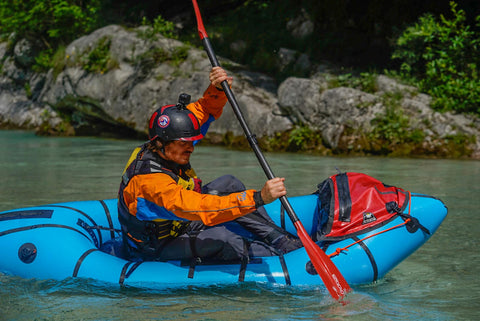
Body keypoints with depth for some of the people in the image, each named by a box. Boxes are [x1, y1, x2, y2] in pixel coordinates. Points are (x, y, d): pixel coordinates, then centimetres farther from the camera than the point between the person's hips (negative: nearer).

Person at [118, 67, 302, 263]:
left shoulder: (160, 150, -9)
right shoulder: (150, 180, -35)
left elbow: (206, 109, -1)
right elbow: (202, 209, -47)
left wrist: (218, 89, -24)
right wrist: (258, 198, -54)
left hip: (177, 224, 10)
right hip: (154, 252, -10)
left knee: (228, 184, 0)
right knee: (221, 238, -32)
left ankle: (277, 238, 1)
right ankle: (282, 254, -16)